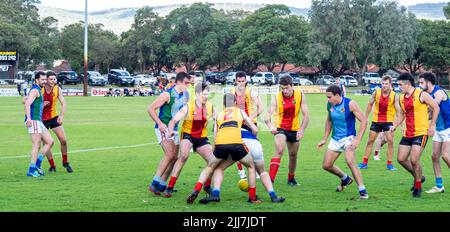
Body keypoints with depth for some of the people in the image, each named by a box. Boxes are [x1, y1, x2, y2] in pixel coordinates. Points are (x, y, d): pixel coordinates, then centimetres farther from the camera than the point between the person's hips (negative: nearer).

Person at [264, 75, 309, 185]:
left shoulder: (300, 95, -9)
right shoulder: (276, 98, -14)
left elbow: (306, 115, -7)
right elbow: (268, 115, -18)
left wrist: (302, 130, -17)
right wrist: (271, 126, -39)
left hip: (294, 130, 3)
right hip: (280, 129, -3)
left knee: (293, 156, 13)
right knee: (279, 151, -25)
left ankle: (291, 178, 36)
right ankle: (270, 179, -30)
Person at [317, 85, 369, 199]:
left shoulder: (350, 104, -18)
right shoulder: (329, 105, 0)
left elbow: (364, 120, -16)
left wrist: (357, 140, -23)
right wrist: (325, 139, 16)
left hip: (348, 137, -7)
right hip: (335, 139, 7)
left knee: (350, 161, -29)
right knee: (326, 165, 8)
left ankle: (363, 191, -22)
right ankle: (345, 179, 35)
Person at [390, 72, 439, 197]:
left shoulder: (421, 94, -10)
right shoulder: (402, 98, 10)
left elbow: (436, 107, -5)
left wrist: (432, 125, -9)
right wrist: (395, 126, 2)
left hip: (421, 133, -7)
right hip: (407, 134, 7)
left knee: (414, 160, -13)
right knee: (401, 159, 5)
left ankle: (418, 187, 6)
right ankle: (418, 177, 27)